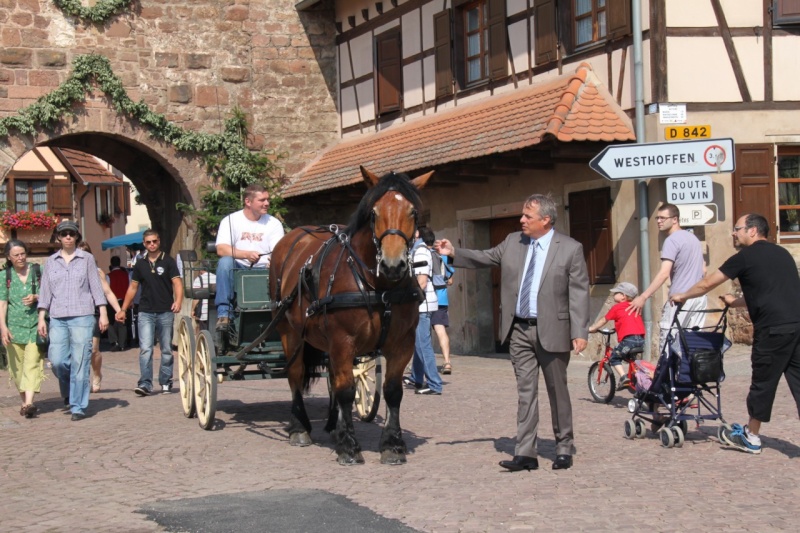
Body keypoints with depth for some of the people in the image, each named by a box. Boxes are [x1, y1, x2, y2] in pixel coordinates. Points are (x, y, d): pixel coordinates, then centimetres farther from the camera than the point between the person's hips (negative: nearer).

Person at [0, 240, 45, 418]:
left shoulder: (38, 271, 4)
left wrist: (36, 297, -10)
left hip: (35, 325, -1)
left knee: (32, 363, -13)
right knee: (17, 366, 5)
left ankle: (29, 403, -21)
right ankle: (24, 401, 18)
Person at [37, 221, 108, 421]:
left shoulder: (87, 259, 6)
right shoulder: (51, 261, 11)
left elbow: (96, 287, 5)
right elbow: (45, 292, 11)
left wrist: (103, 313, -1)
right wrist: (41, 318, 5)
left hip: (82, 316, -2)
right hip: (58, 318, 2)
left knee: (79, 363, -5)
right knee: (57, 361, -6)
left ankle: (78, 406, 2)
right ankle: (69, 391, 24)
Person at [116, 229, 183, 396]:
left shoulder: (168, 262, 1)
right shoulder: (140, 265, 12)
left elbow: (177, 283, -7)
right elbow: (132, 288, 18)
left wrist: (178, 301, -26)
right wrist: (123, 309, 14)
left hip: (165, 312, -2)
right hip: (145, 313, 2)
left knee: (166, 350, 6)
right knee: (145, 349, -9)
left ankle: (165, 382, 17)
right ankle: (145, 384, -12)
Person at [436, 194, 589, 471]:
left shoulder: (571, 249, -7)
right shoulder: (513, 242, 7)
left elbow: (579, 293, -9)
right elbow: (485, 257, 17)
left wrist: (580, 332, -15)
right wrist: (454, 253, 2)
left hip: (552, 331, -4)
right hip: (519, 329, 4)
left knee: (557, 391, 8)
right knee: (525, 391, 3)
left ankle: (564, 448, 22)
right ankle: (526, 453, 3)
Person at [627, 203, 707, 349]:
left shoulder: (672, 240, -12)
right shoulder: (692, 237, 15)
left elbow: (664, 273, -23)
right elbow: (703, 270, 21)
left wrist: (643, 297, -25)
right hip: (699, 297, 9)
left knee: (668, 341, -4)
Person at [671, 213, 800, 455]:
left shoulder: (746, 257, 0)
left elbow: (707, 284, 8)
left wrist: (682, 296, 24)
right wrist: (735, 302, 41)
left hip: (773, 328, -6)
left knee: (763, 383, 7)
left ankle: (751, 437, 21)